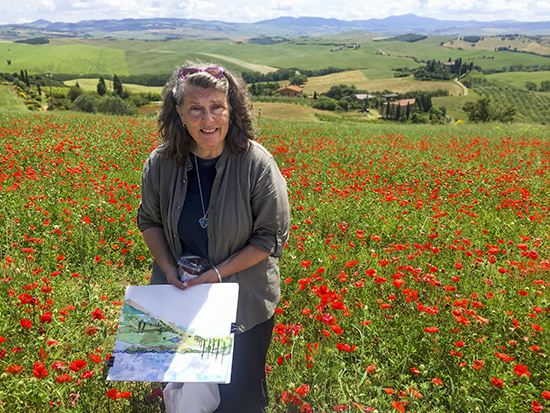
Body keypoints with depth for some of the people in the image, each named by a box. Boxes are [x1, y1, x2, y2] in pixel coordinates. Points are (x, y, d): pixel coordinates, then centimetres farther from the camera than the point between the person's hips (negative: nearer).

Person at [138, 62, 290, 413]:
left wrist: (219, 272, -21)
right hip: (179, 296, 3)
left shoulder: (257, 164, -20)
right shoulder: (161, 164, -9)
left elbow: (272, 237, -15)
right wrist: (168, 267, -9)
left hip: (244, 303, -3)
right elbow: (149, 220, 6)